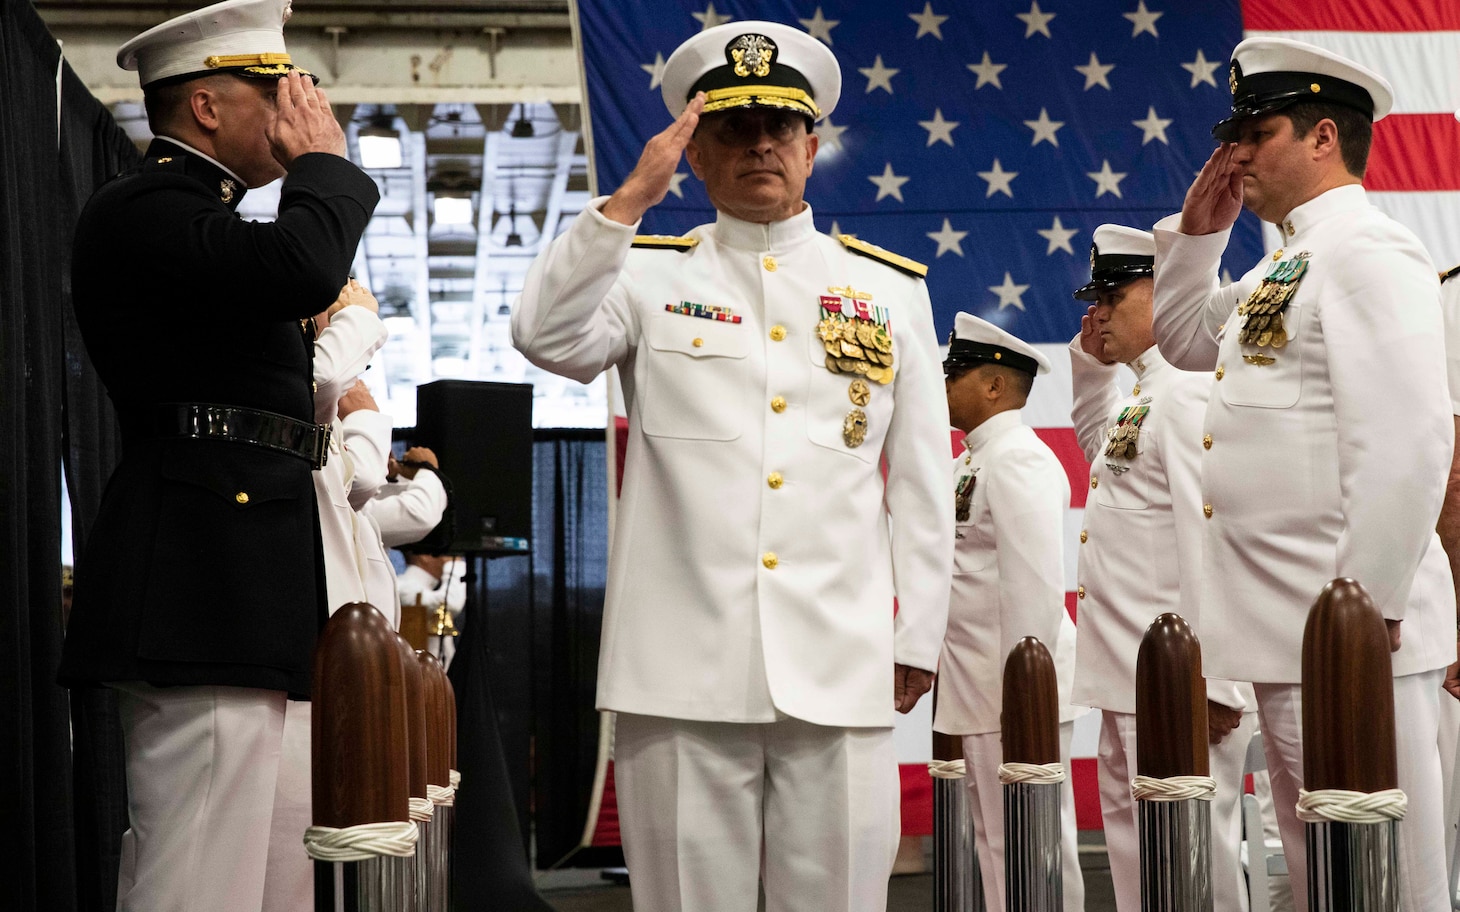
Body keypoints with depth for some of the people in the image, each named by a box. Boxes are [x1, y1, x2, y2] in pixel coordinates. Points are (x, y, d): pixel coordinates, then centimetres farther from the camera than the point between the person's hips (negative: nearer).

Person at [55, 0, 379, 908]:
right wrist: (323, 160, -10)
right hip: (203, 598, -11)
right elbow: (303, 267, -24)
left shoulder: (193, 211, 23)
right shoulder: (146, 206, -9)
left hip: (218, 595, 11)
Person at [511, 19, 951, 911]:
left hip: (841, 667, 1)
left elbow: (920, 483, 12)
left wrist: (918, 636, 8)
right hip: (683, 668, -1)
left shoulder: (892, 289, 13)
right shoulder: (649, 274, 9)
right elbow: (547, 336, -11)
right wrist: (631, 199, -13)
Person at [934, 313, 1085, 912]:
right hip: (976, 691, 10)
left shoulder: (1019, 459, -14)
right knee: (996, 848, 15)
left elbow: (1035, 586, -21)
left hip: (1015, 690, -10)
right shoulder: (969, 463, 16)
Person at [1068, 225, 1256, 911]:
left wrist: (1211, 681, -24)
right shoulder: (1145, 392, 17)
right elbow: (1095, 439, 41)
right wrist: (1090, 359, 23)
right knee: (1132, 843, 16)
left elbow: (1211, 539, -21)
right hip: (1133, 675, 11)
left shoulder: (1189, 392, -14)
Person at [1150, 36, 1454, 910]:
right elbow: (1186, 339, 33)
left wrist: (1368, 608, -21)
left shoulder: (1368, 250, -12)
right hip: (1291, 634, 10)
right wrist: (1197, 232, 17)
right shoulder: (1285, 265, 18)